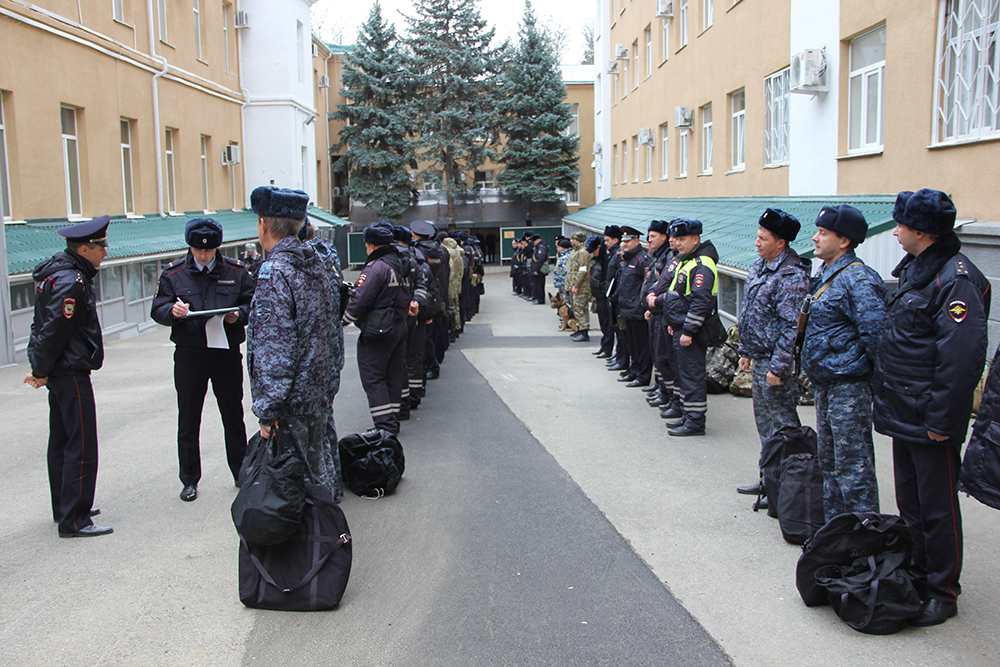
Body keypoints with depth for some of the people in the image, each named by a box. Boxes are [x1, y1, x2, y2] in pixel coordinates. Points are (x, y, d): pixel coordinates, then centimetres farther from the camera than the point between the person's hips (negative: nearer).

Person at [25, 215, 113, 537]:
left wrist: (41, 369, 15)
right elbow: (53, 332, -22)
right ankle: (73, 521, -3)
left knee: (62, 443, 18)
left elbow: (43, 328, 16)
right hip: (71, 372, -11)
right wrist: (40, 372, -10)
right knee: (81, 447, -7)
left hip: (59, 373, 11)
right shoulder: (70, 283, -21)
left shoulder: (61, 271, 12)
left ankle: (64, 508, 31)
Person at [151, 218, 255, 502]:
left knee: (233, 415, 11)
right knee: (188, 420, 7)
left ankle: (241, 472, 25)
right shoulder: (173, 273, 1)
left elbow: (253, 303, 5)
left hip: (227, 353, 0)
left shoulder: (235, 271, 1)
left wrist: (239, 314, -16)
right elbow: (157, 310, 1)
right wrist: (172, 311, -21)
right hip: (189, 355, 0)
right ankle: (189, 480, 19)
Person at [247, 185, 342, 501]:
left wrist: (267, 411, -19)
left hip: (294, 402, -9)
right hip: (321, 391, 9)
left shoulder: (274, 273, -20)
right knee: (320, 460, 20)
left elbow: (274, 352, -24)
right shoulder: (316, 262, 7)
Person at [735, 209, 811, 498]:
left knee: (780, 424, -1)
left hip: (777, 364, -10)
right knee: (764, 420, 18)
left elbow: (793, 326, -23)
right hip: (760, 359, 10)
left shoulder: (792, 276, -20)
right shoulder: (760, 266, 10)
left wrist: (778, 367, -24)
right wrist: (746, 350, 20)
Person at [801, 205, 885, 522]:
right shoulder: (824, 276, 13)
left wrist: (879, 376, -15)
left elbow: (875, 332, -23)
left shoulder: (858, 279, -17)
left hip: (848, 386, -10)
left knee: (852, 465, -4)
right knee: (829, 461, 18)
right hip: (825, 385, 10)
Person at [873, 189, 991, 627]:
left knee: (937, 508, 3)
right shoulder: (916, 270, 11)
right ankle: (916, 578, 32)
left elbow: (962, 357, -24)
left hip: (931, 422, -10)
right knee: (910, 504, 19)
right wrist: (888, 400, 18)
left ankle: (943, 593, 16)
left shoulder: (955, 280, -19)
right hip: (904, 415, 10)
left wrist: (941, 419, -23)